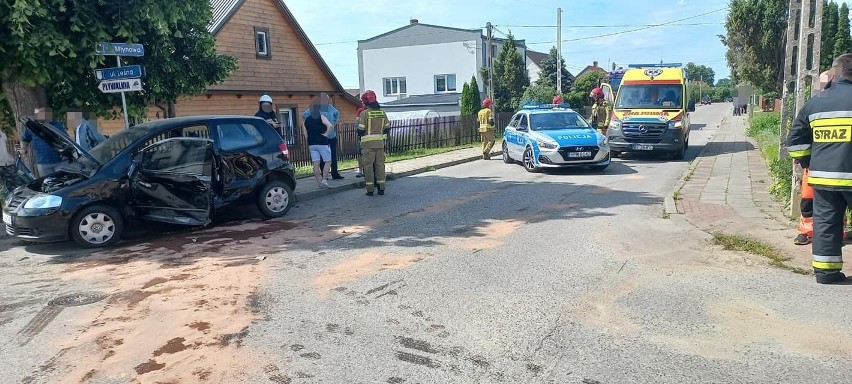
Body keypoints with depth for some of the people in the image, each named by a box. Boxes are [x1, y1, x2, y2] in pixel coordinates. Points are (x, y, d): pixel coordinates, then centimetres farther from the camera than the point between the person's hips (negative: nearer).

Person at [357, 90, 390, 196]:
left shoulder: (364, 113, -9)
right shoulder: (382, 112, 7)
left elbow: (361, 129, -10)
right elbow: (387, 127, 10)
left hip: (368, 143, -4)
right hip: (380, 143, 4)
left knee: (368, 166, 1)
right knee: (380, 165, 10)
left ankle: (370, 189, 1)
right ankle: (381, 188, 10)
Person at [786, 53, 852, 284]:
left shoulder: (815, 102, 7)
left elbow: (795, 138, 12)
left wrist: (807, 162, 22)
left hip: (822, 176, 4)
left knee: (825, 222, 10)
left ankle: (825, 270, 12)